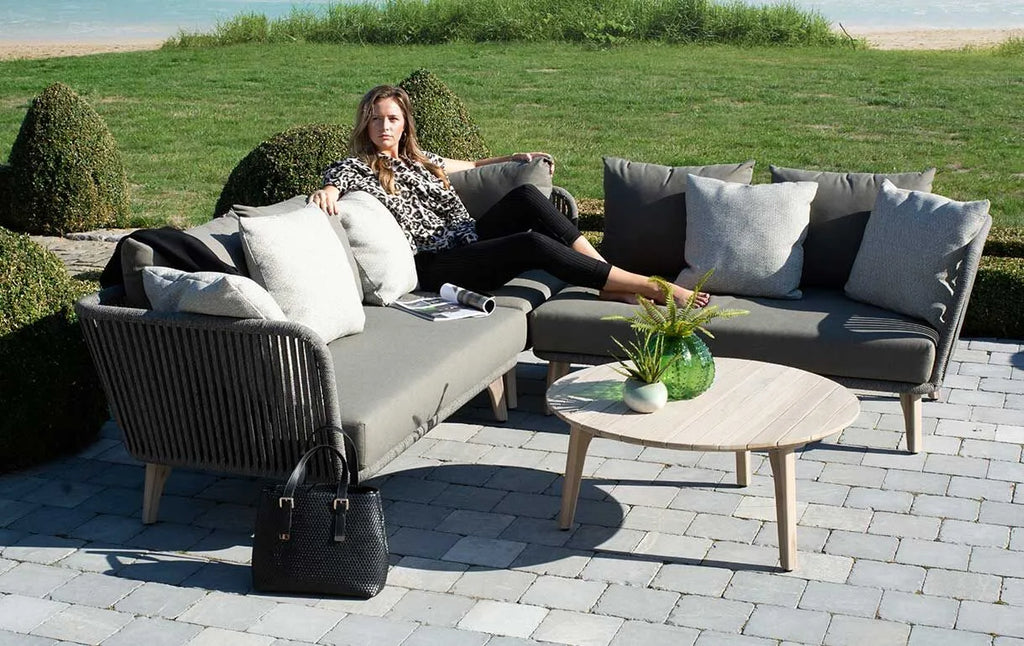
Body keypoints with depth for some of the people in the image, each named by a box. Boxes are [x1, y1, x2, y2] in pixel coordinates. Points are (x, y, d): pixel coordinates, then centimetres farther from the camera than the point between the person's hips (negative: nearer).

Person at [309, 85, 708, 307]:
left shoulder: (419, 160, 24)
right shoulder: (357, 167, 5)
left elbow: (470, 165, 38)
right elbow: (334, 182, -14)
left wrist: (515, 158, 31)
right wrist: (326, 193, -36)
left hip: (469, 241, 7)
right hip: (435, 266, -7)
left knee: (525, 196, -21)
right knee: (533, 244, -29)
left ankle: (610, 282, -24)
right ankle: (652, 288, -28)